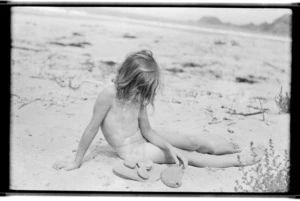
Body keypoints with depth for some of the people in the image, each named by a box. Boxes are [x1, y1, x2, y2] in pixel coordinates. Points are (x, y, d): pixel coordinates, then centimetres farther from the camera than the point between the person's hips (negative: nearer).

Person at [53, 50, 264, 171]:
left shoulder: (138, 97, -6)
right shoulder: (109, 95, -26)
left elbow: (147, 131, -2)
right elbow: (92, 129, -22)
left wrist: (170, 147, -16)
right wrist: (77, 162, -17)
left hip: (143, 139, 6)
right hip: (131, 150, -6)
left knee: (197, 141, -2)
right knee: (189, 156, -9)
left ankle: (236, 149, 18)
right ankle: (242, 160, 1)